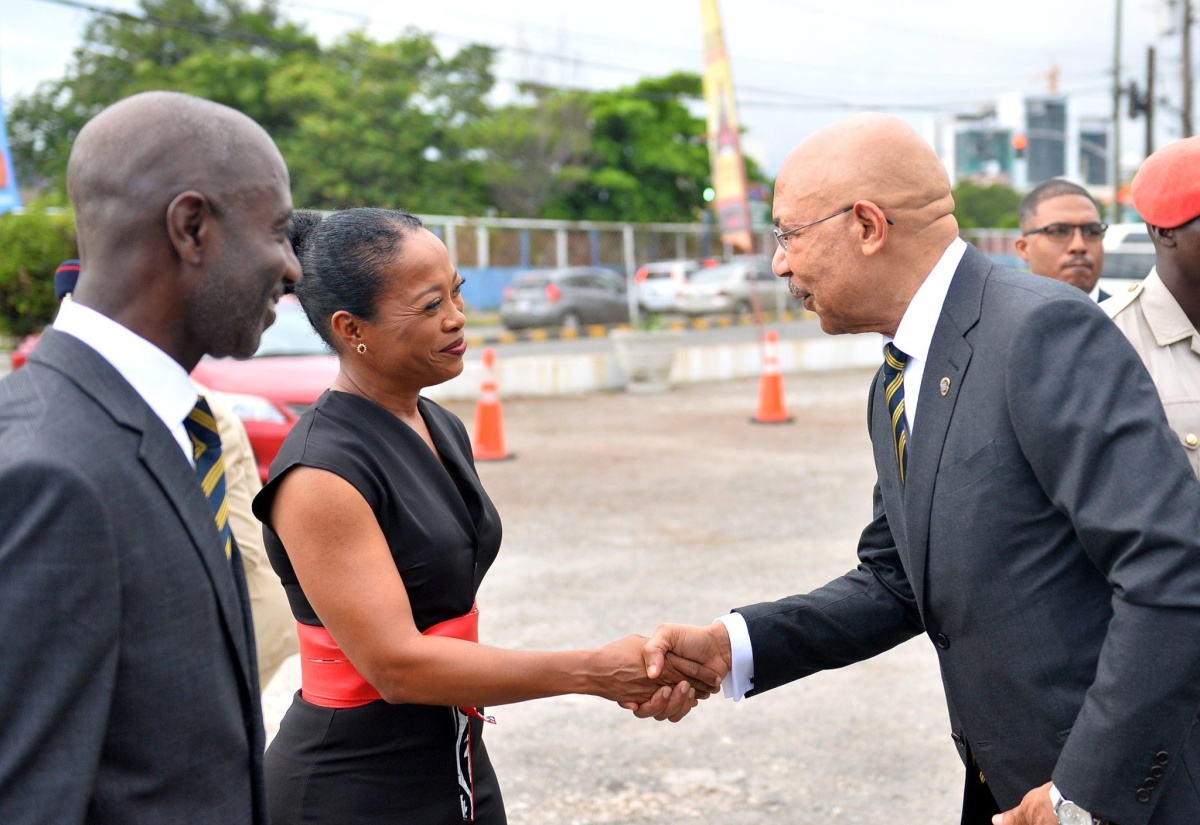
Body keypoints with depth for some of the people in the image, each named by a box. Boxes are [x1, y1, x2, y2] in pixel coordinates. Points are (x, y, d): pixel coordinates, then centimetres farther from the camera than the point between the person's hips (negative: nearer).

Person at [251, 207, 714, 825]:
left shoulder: (443, 431, 6)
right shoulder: (319, 471, -19)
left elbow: (447, 631, 7)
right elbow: (396, 665, -22)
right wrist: (596, 671, -19)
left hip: (455, 765, 7)